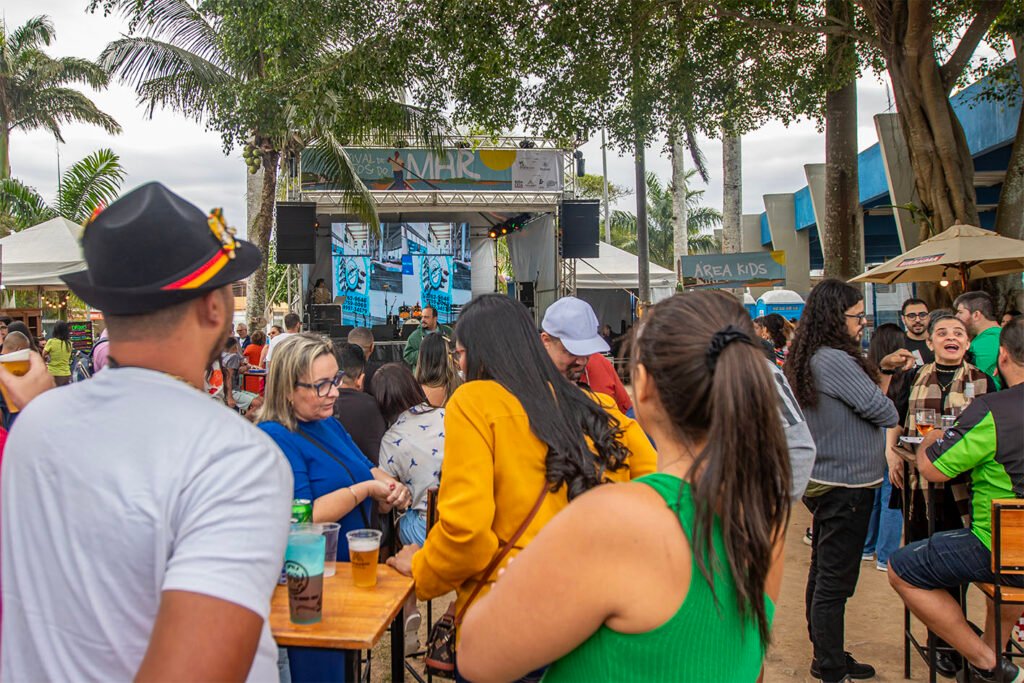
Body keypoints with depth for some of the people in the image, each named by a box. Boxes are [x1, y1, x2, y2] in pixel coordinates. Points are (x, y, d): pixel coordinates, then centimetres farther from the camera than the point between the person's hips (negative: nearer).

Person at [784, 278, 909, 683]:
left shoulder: (809, 360, 9)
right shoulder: (834, 360, -22)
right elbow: (885, 414, -16)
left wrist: (883, 370, 9)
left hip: (823, 482, 10)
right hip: (847, 485, -10)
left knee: (823, 574, 18)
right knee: (835, 581, 0)